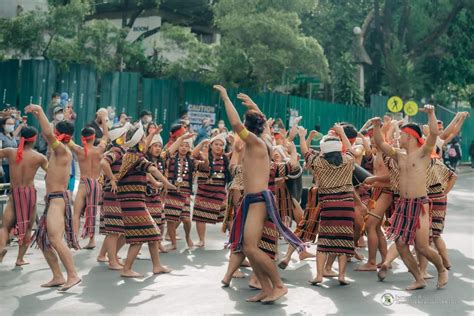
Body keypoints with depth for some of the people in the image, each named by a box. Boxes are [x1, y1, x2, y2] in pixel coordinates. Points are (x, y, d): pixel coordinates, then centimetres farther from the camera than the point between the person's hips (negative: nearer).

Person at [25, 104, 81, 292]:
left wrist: (40, 111, -22)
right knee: (42, 240, 12)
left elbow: (48, 134, -28)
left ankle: (73, 275, -17)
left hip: (58, 199, -10)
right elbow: (48, 135, 31)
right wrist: (38, 116, 30)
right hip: (53, 200, 10)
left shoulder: (63, 150, -12)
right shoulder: (58, 150, 13)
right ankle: (57, 277, 15)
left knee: (55, 240, -19)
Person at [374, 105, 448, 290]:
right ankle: (419, 280, 13)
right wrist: (377, 127, 3)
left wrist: (431, 114, -22)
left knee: (422, 247, -8)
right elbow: (380, 143, 15)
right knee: (400, 244, 1)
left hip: (419, 204, -6)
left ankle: (442, 270, 20)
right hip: (402, 204, 7)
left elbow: (435, 133, -20)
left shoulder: (423, 153, -4)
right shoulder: (399, 156, 13)